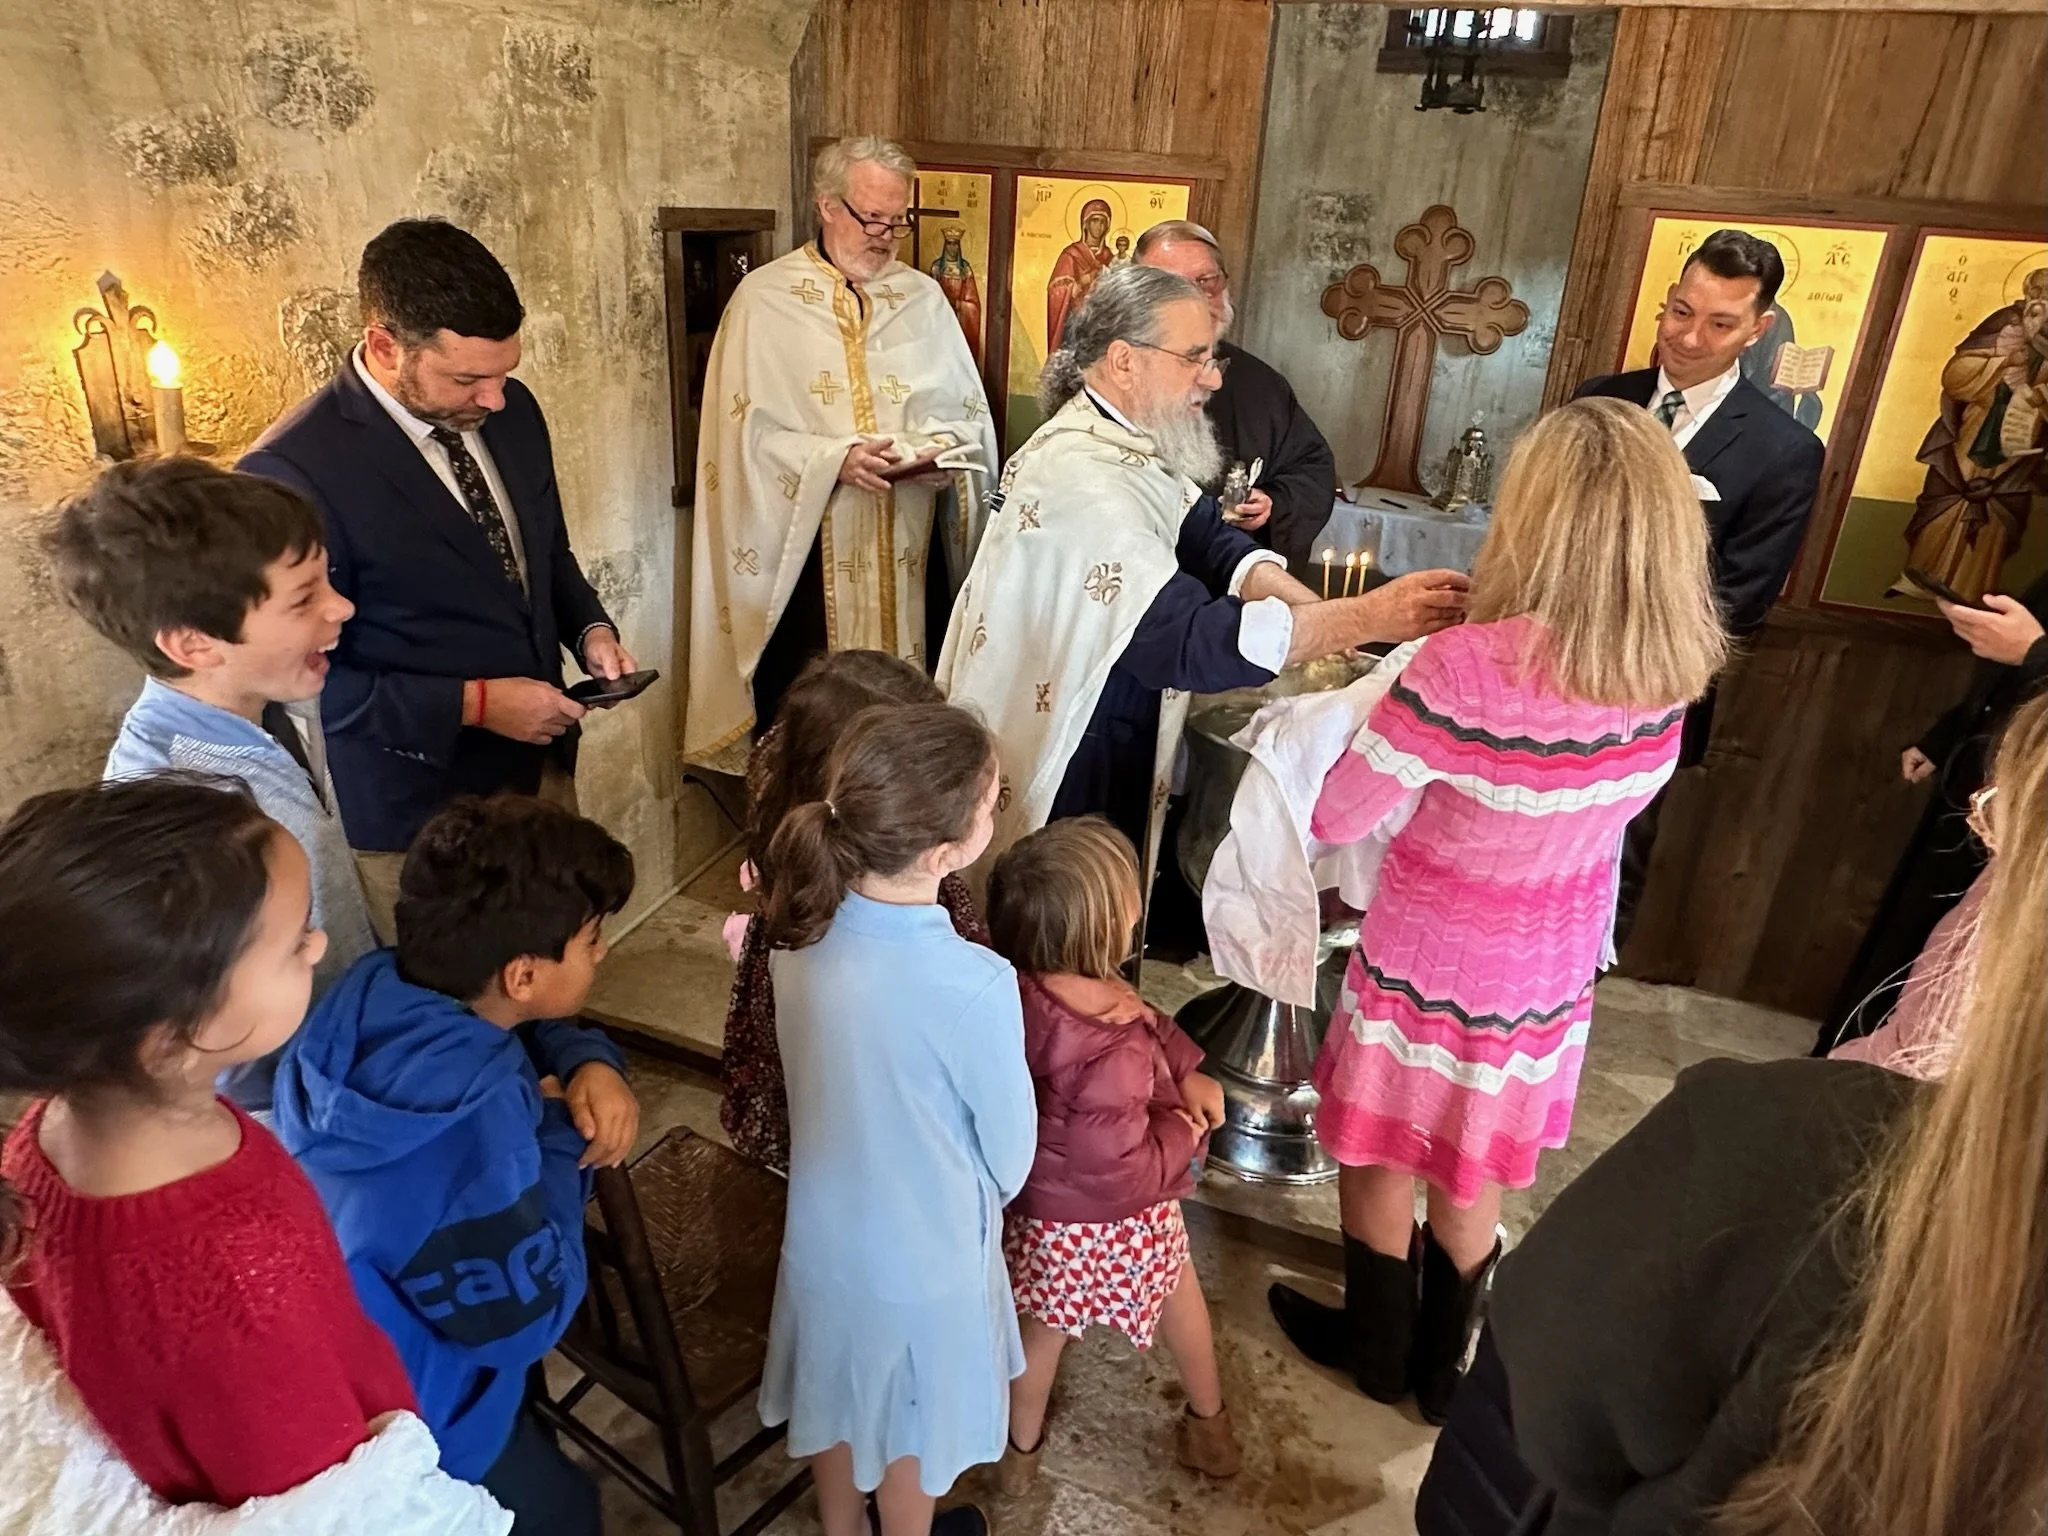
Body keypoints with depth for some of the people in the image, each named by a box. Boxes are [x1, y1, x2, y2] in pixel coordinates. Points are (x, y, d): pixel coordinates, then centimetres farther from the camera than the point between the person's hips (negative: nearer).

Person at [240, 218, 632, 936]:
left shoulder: (511, 409, -2)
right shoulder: (292, 473, -22)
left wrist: (590, 628, -5)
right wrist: (473, 704, -21)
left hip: (540, 764, 6)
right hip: (419, 809, -5)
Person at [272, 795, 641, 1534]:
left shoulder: (379, 992, -17)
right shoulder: (470, 1126, -41)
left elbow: (534, 1032, 3)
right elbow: (529, 1317, -26)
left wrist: (592, 1065, -17)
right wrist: (558, 1136, -20)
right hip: (407, 1432, -7)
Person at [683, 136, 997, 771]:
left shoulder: (925, 299, 11)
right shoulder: (764, 298, 1)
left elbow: (969, 417, 10)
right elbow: (747, 434, -5)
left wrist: (936, 451, -11)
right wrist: (837, 459, -18)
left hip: (913, 552, 3)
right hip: (806, 551, -2)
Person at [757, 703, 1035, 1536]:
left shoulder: (803, 928, -19)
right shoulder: (976, 986, -36)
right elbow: (1011, 1153, -18)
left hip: (824, 1231, 5)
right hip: (923, 1257, -5)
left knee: (838, 1393, 31)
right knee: (907, 1426, 25)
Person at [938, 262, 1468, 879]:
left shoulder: (1126, 439, 4)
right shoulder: (1083, 482, -28)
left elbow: (1208, 539, 1)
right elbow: (1192, 639, -33)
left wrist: (1319, 612, -15)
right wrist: (1366, 618, -30)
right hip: (1070, 780, -9)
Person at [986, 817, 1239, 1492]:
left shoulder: (1018, 992, -21)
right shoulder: (1113, 1059, -43)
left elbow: (1147, 1022, -4)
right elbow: (1122, 1172, -31)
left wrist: (1185, 1072, -10)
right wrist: (1184, 1131, -16)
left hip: (1037, 1212, 5)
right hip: (1118, 1225, -4)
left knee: (1041, 1328, 29)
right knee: (1181, 1298, 29)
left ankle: (1021, 1450, 51)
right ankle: (1208, 1418, 55)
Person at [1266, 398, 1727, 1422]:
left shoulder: (1464, 669, -33)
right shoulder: (1670, 669, -14)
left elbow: (1335, 819, -22)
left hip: (1427, 971, -5)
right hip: (1549, 977, 5)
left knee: (1380, 1166, 23)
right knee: (1473, 1179, 27)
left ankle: (1379, 1349, 48)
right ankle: (1441, 1366, 50)